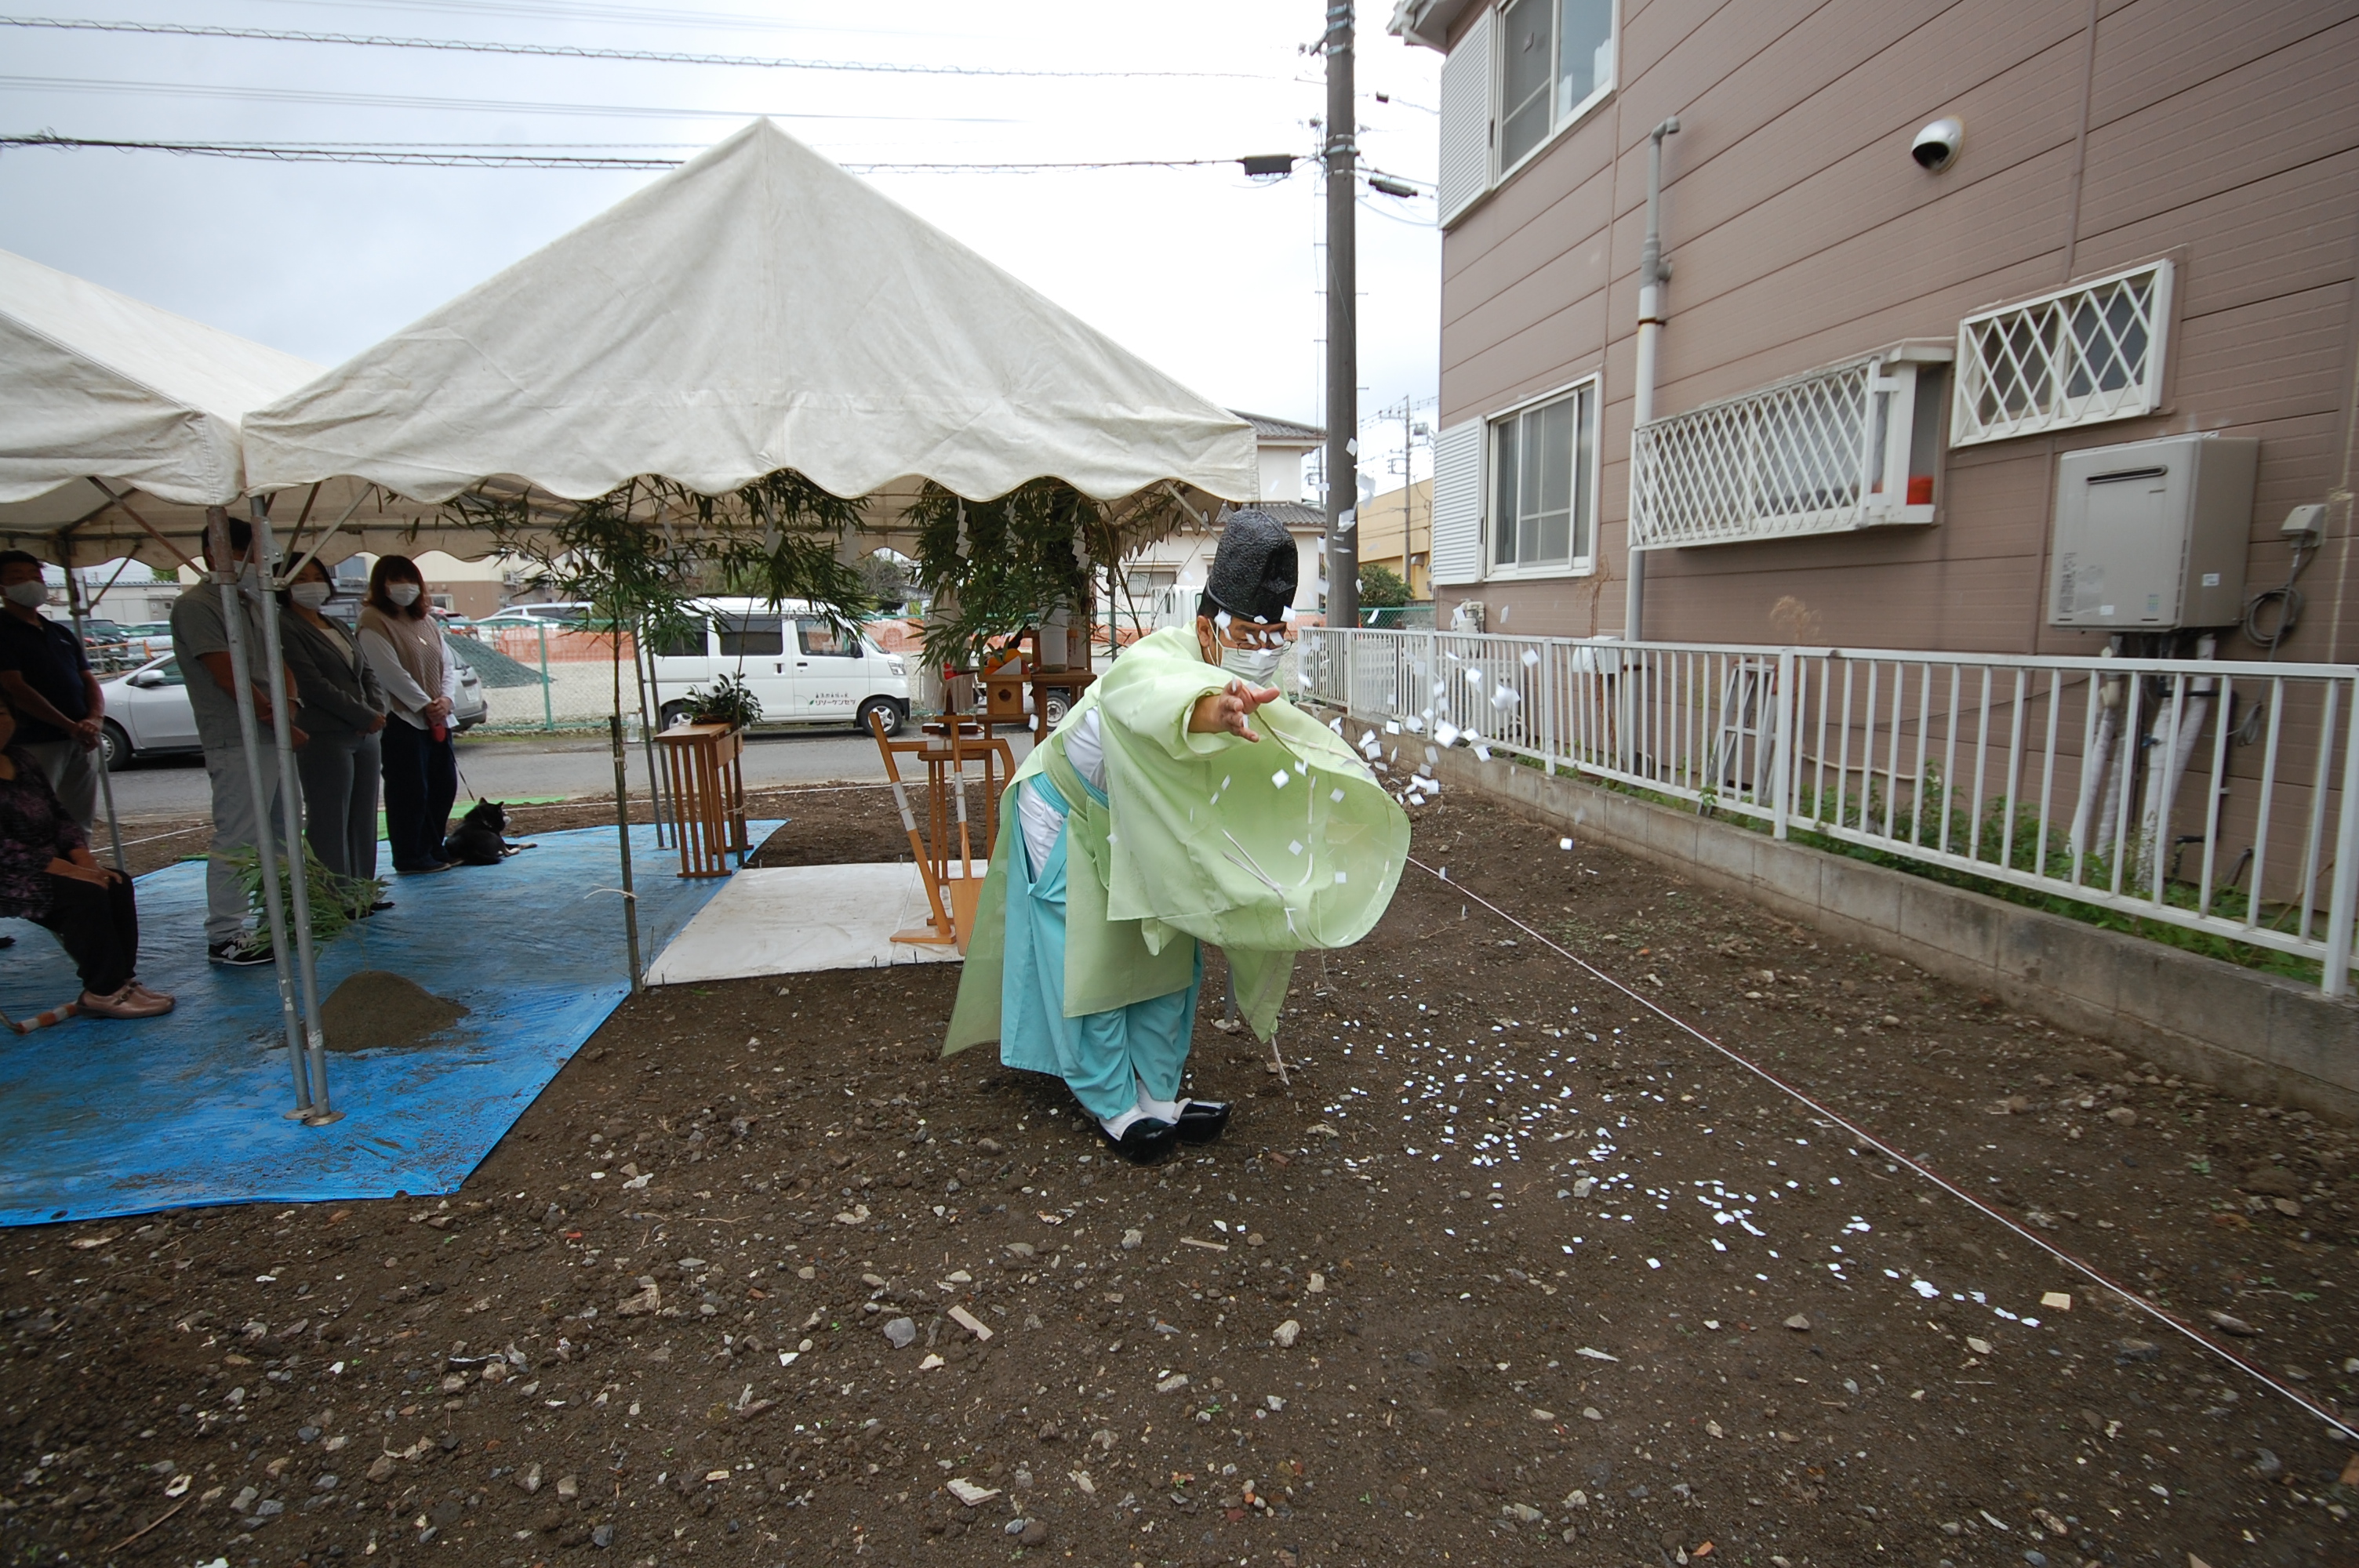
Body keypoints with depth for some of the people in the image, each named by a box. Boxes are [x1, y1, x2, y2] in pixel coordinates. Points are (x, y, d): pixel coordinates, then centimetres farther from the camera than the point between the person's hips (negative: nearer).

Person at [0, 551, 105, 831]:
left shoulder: (62, 633, 19)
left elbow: (89, 680, 14)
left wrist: (93, 719, -7)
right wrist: (70, 726, -19)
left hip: (81, 742, 6)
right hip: (35, 744, -6)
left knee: (80, 823, 9)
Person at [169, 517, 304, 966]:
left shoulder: (253, 604, 18)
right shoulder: (196, 606, -9)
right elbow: (228, 677, -16)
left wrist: (288, 702, -1)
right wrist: (277, 717, -12)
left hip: (277, 738, 9)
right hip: (237, 743, -9)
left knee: (282, 833, 15)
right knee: (236, 840, -7)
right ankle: (224, 936, -1)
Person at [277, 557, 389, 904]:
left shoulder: (339, 629, 19)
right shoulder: (285, 629, -5)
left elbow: (369, 675, 16)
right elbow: (314, 685, -14)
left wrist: (377, 710, -3)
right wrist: (365, 716, -13)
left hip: (365, 734, 8)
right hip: (324, 739, -7)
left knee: (364, 820, 10)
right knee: (330, 823, -4)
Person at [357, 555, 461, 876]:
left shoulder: (427, 622, 16)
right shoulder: (374, 622, -6)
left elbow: (448, 664, 10)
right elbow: (392, 672, -15)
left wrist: (447, 699, -7)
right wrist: (425, 705, -15)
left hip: (437, 720, 7)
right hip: (402, 720, -7)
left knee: (444, 787, 11)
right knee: (411, 791, -3)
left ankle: (433, 850, 23)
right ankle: (411, 858, 6)